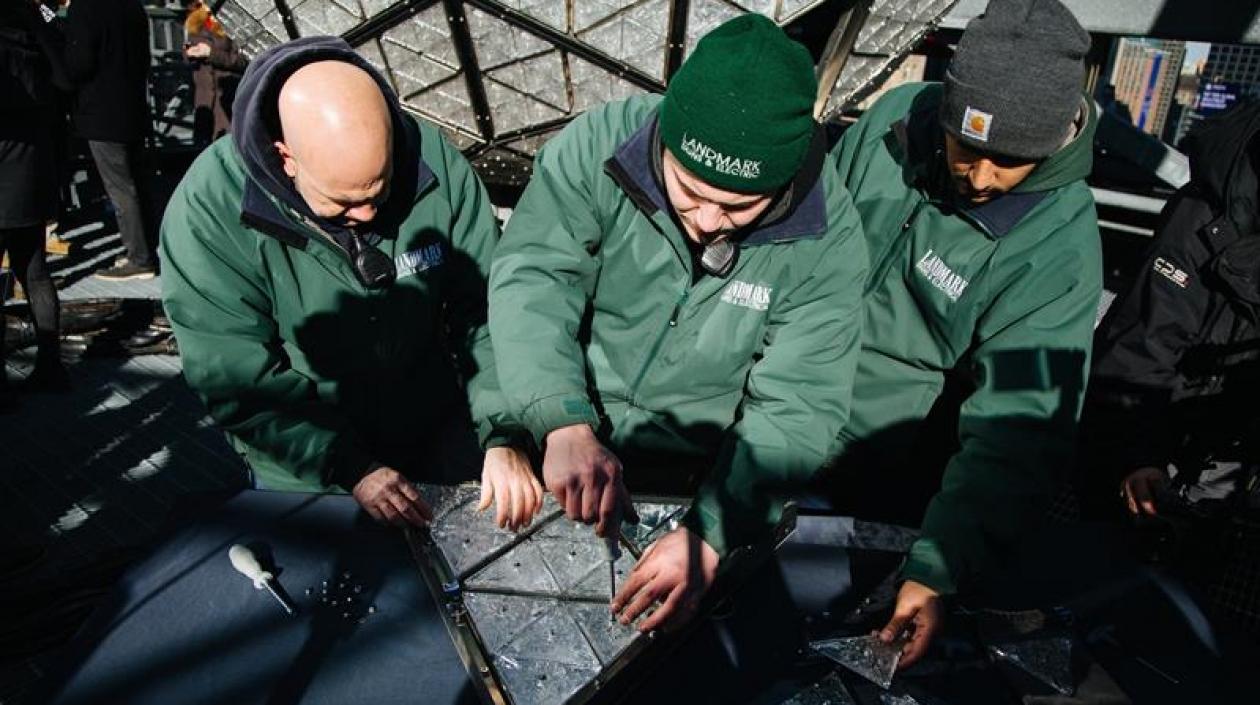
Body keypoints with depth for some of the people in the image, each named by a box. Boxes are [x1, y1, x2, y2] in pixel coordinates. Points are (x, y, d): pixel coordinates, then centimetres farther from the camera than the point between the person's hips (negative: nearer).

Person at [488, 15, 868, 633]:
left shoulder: (829, 238, -18)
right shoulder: (599, 145, -19)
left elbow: (796, 408, -18)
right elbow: (530, 281, -23)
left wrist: (712, 535, -31)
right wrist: (565, 426, -39)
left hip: (699, 481, 0)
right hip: (559, 444, 1)